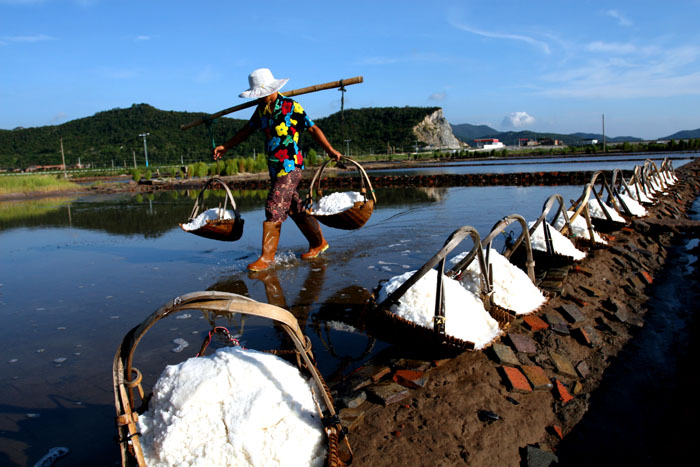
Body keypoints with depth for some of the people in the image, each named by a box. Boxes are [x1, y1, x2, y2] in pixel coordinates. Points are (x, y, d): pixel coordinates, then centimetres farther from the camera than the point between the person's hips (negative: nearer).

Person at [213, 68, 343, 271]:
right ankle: (318, 243, 26)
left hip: (290, 166, -7)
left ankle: (267, 256, -2)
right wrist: (226, 146, 20)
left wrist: (330, 150, -12)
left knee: (274, 208, -11)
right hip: (275, 167, 7)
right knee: (294, 207, 12)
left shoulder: (291, 107, -11)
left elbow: (313, 128, -7)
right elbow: (248, 129, 21)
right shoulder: (262, 109, 9)